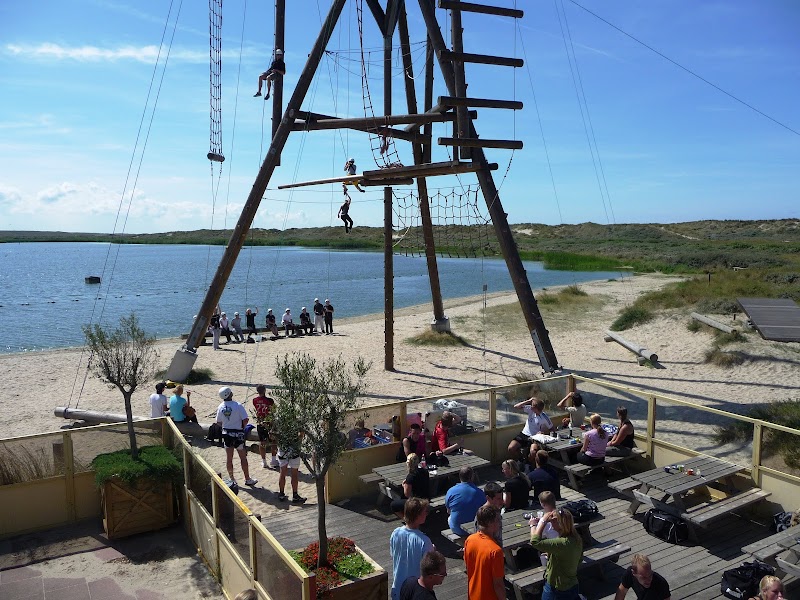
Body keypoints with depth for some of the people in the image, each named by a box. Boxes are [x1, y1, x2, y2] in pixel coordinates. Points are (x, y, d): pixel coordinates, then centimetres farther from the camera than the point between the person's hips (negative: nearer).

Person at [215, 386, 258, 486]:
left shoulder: (220, 407, -4)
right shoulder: (238, 406, -17)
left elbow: (219, 422, 5)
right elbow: (246, 419, -19)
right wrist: (242, 427, 0)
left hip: (226, 434, 4)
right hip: (238, 434, -4)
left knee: (229, 458, 14)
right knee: (243, 458, 7)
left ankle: (232, 479, 22)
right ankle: (247, 479, 14)